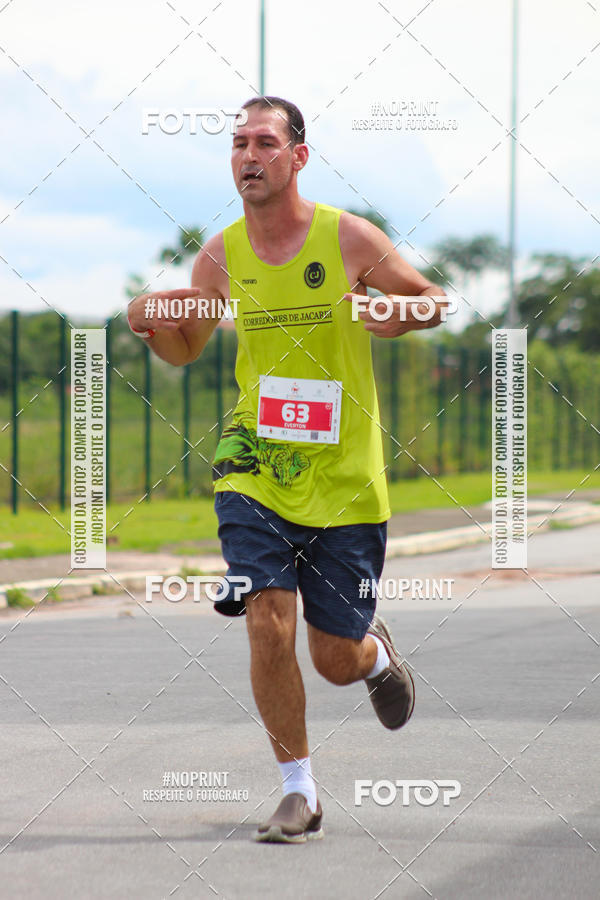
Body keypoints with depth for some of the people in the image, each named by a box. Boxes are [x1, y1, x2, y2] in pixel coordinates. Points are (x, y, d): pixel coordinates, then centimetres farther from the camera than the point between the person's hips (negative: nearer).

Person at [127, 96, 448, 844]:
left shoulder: (348, 239, -7)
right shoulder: (221, 255, 0)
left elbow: (433, 302, 6)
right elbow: (184, 350, 15)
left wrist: (398, 312, -17)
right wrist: (149, 323, -7)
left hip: (344, 480, -1)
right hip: (255, 468, 1)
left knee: (336, 661, 4)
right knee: (267, 626, -15)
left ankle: (375, 653, 43)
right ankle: (299, 792, 2)